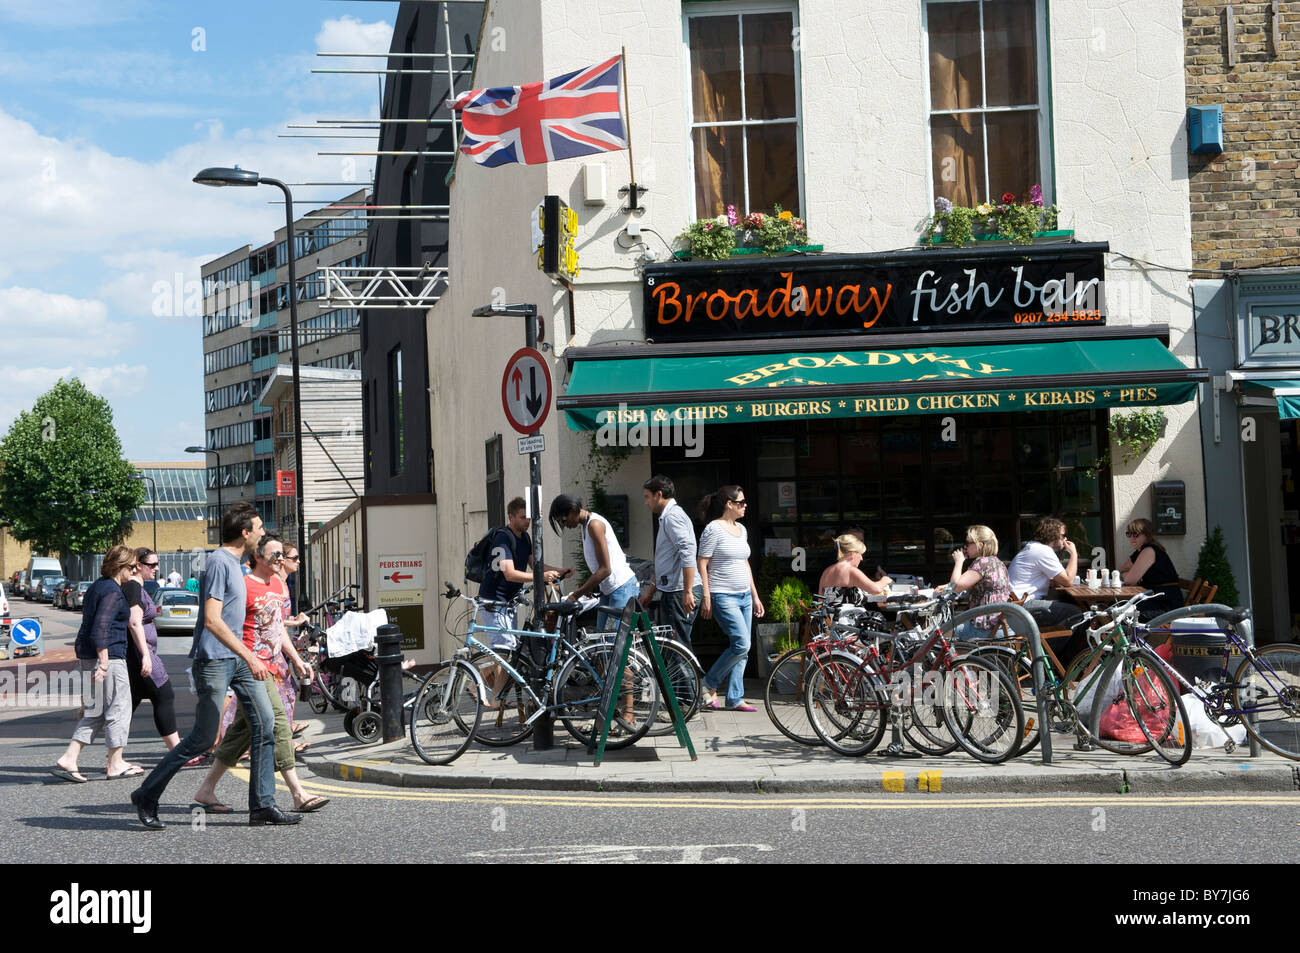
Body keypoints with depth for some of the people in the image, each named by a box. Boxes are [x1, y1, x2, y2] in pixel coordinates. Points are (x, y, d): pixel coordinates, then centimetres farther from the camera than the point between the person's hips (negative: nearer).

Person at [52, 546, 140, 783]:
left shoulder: (98, 586, 16)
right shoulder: (113, 592, -15)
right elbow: (101, 627, -24)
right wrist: (104, 663, -26)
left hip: (88, 655, 10)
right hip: (108, 655, -10)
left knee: (94, 712, 12)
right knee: (118, 709, 1)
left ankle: (68, 760, 5)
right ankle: (115, 765, 7)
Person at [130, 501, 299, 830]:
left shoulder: (234, 562, 16)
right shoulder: (219, 562, -14)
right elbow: (212, 620, -22)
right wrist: (250, 658, -24)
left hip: (238, 659, 9)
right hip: (214, 660, -9)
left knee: (265, 724, 0)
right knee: (203, 738, -5)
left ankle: (262, 804, 3)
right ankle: (147, 796, 9)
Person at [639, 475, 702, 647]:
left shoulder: (673, 516, -12)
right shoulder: (667, 517, 22)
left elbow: (688, 552, -24)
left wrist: (687, 592, -27)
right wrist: (650, 592, 30)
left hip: (680, 592, -10)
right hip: (671, 591, 10)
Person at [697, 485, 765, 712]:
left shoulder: (741, 529, 15)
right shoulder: (713, 529, -9)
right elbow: (701, 564, -11)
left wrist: (755, 596, 20)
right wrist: (706, 597, -16)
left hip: (744, 596, 8)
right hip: (724, 596, -8)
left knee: (742, 649, 5)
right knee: (741, 644, -16)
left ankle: (734, 699, 10)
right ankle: (709, 684, 0)